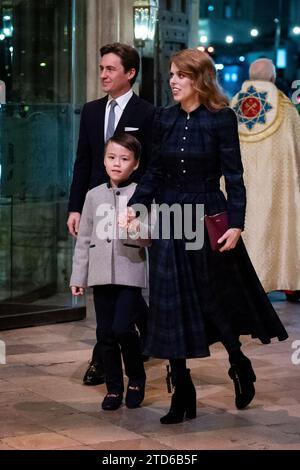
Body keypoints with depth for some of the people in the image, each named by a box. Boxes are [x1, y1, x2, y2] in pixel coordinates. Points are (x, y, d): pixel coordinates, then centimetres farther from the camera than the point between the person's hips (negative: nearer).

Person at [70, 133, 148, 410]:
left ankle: (136, 377, 11)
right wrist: (78, 276, 11)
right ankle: (114, 387, 19)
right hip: (101, 274, 4)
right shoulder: (94, 196, 10)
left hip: (131, 273, -4)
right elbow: (84, 238, 13)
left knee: (123, 328, -13)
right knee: (106, 334, 6)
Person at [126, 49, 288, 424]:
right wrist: (135, 205, -6)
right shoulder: (164, 119, 6)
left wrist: (236, 224, -16)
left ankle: (240, 366, 33)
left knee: (216, 300, 5)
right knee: (170, 307, 2)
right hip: (169, 221, 4)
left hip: (209, 219, -4)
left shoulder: (221, 119, -6)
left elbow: (234, 176, -8)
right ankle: (182, 395, 10)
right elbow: (154, 171, 8)